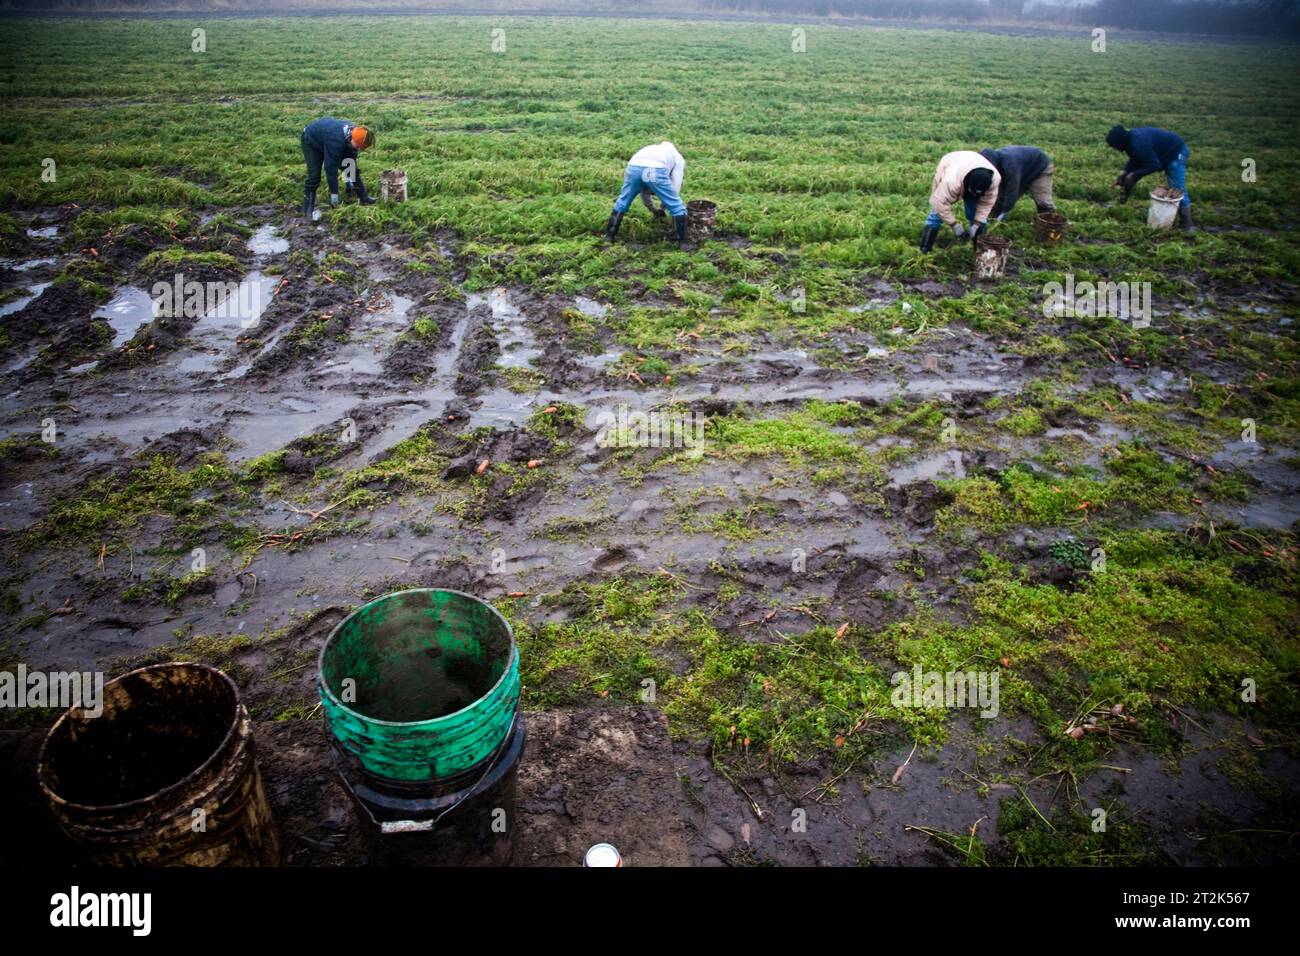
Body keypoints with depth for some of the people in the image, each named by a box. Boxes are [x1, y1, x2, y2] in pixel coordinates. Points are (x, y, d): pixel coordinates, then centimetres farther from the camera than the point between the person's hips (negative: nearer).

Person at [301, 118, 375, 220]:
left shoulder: (354, 132, -22)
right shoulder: (336, 140, -44)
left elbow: (351, 161, -8)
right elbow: (330, 167, -39)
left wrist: (351, 179, -5)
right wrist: (334, 193, -35)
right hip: (312, 141, -7)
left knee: (353, 169, 2)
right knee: (314, 176, -15)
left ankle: (363, 198, 12)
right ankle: (308, 210, -9)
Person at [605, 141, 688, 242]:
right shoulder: (678, 158, 33)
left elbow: (644, 189, 45)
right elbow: (675, 187, 23)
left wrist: (653, 209, 53)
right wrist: (665, 205, 37)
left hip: (633, 167, 4)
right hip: (656, 170, -4)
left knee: (622, 202, 26)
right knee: (677, 206, 12)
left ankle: (608, 237, 33)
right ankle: (683, 242, 15)